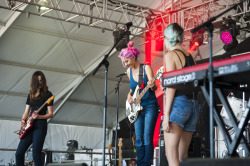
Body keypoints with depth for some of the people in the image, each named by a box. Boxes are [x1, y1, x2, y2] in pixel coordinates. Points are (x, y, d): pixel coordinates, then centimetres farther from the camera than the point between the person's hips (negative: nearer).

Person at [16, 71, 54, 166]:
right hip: (29, 126, 6)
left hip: (40, 126, -6)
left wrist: (39, 117, -20)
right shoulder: (31, 95, 16)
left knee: (36, 156, -10)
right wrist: (23, 120, -3)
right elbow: (26, 112, 18)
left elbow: (50, 114, -4)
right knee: (19, 153, 1)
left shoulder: (47, 94, -1)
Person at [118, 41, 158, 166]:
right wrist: (129, 94, 2)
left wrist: (152, 86, -37)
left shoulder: (146, 68, -9)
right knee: (139, 139, 4)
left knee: (147, 137, -11)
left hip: (150, 106, -6)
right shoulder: (129, 71, 8)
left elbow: (154, 87, -14)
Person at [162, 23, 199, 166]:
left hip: (179, 102, -8)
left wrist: (166, 114, -14)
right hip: (194, 105, 8)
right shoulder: (190, 56, 19)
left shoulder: (170, 55, -3)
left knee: (171, 154, -11)